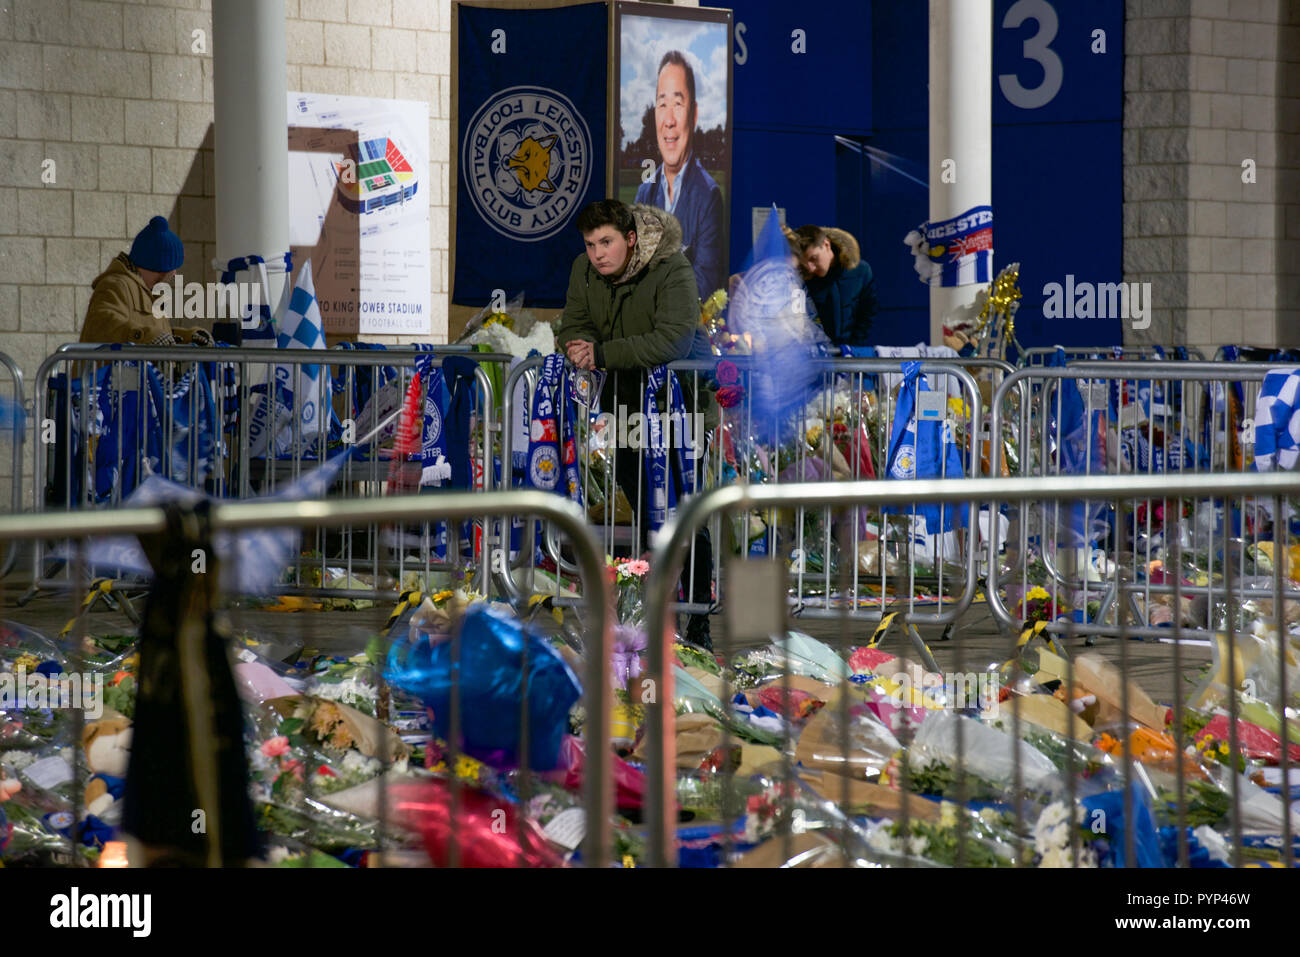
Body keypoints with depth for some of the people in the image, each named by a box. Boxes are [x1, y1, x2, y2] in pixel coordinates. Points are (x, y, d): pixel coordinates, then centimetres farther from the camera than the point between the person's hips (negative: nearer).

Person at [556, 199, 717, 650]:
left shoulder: (672, 271, -22)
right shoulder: (584, 269, -2)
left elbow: (674, 340, -34)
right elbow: (573, 325, 3)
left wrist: (603, 354, -36)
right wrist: (580, 346, -22)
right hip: (627, 406, 6)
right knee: (645, 515, 10)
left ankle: (698, 624, 2)